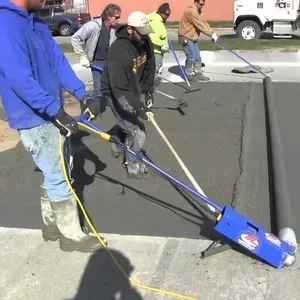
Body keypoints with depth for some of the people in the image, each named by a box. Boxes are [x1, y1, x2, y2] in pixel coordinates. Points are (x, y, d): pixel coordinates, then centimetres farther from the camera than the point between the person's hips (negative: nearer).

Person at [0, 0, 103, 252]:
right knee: (59, 178, 2)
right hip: (35, 120, -9)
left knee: (58, 173, 20)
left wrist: (82, 95, -2)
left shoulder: (36, 21, 8)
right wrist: (57, 111, -29)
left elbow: (58, 60, 6)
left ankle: (52, 224, 37)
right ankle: (72, 236, 19)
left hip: (52, 114, 9)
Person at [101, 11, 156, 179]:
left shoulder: (146, 43, -11)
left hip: (135, 90, 7)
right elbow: (120, 90, -37)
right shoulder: (119, 51, -35)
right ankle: (134, 167, 14)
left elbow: (149, 70, 5)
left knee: (129, 127, 22)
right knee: (138, 133, -9)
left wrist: (148, 94, 1)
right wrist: (140, 109, -39)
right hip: (117, 95, -7)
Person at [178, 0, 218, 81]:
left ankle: (198, 74, 17)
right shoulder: (191, 11, -21)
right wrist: (211, 34, -21)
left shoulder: (198, 11, 13)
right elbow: (200, 25, -24)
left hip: (193, 37, 10)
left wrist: (212, 33, -5)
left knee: (197, 57, 9)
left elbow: (203, 23, 7)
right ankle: (188, 75, 3)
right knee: (191, 56, -10)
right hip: (186, 38, -10)